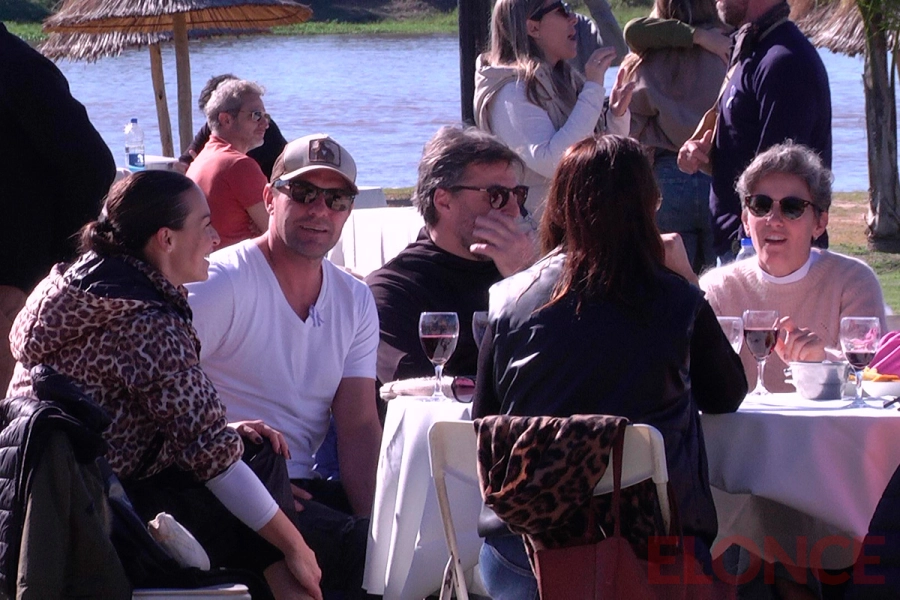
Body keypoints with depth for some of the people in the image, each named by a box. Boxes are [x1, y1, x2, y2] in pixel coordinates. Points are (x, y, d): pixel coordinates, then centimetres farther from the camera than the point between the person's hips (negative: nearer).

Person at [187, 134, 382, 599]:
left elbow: (358, 427, 6)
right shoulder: (221, 283, -6)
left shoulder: (355, 302, 13)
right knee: (361, 547, -29)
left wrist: (377, 520, -11)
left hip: (303, 487, 6)